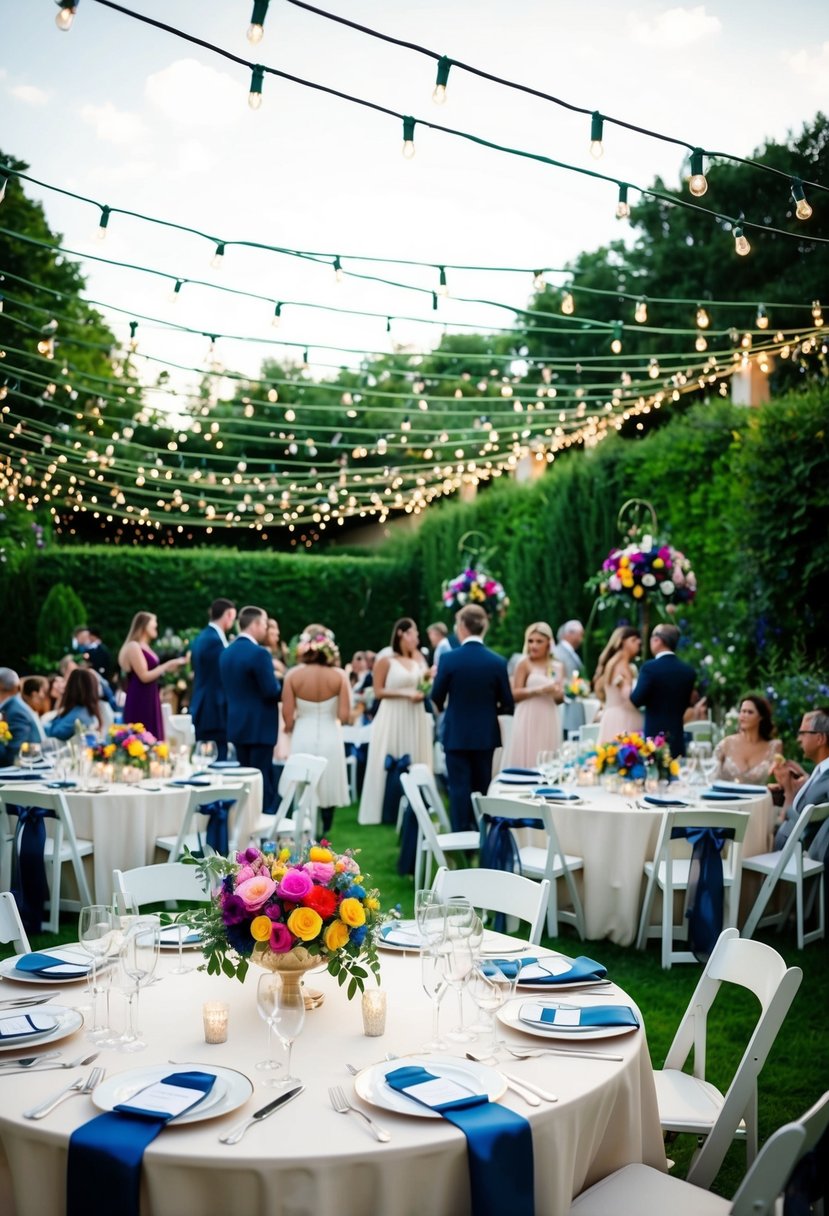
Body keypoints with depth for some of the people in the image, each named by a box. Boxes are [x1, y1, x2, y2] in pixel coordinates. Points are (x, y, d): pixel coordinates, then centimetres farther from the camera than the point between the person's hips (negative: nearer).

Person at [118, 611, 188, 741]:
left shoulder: (145, 647, 15)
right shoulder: (134, 647, -12)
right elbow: (144, 676, -18)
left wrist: (171, 667, 13)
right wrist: (167, 665, -14)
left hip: (150, 700, 10)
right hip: (139, 702, -10)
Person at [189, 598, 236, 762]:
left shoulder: (201, 638, 14)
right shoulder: (214, 640, -17)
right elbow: (223, 677, -18)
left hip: (203, 709, 10)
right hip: (215, 710, -10)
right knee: (218, 760, -7)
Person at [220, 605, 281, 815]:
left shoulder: (226, 652, 8)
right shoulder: (259, 653, -18)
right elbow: (272, 691, -19)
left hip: (237, 724, 8)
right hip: (259, 726, -8)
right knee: (262, 779, -2)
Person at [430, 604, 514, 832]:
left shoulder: (449, 659, -12)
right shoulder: (497, 661, -6)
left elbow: (436, 699, -3)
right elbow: (507, 705, -2)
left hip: (457, 734, -2)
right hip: (485, 734, 2)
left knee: (459, 787, 4)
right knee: (482, 787, 14)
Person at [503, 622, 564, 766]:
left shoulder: (558, 667, 11)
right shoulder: (524, 663, -1)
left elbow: (559, 699, 14)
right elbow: (514, 694, -8)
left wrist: (559, 693, -8)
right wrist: (540, 690, -18)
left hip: (549, 722, 4)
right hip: (529, 721, -4)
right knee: (525, 759, -5)